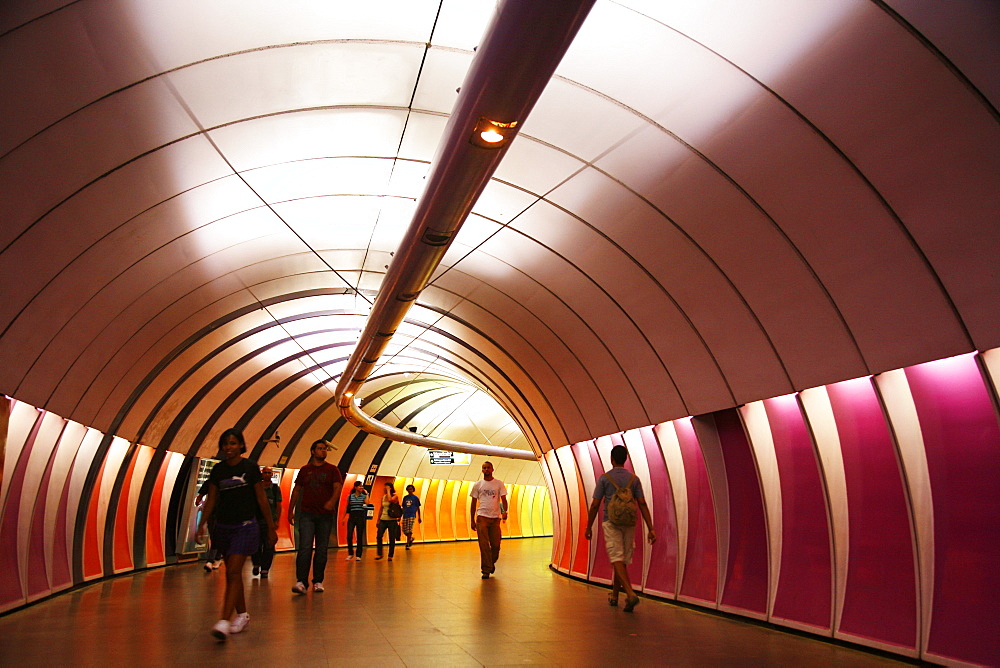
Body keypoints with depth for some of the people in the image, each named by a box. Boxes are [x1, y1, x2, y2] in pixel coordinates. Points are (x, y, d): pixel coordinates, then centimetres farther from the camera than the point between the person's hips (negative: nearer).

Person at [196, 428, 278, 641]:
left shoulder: (250, 468, -4)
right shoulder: (218, 470, 5)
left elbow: (261, 499, 0)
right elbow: (211, 499, 8)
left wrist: (270, 527, 1)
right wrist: (202, 524, -5)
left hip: (245, 526, -5)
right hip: (223, 527, 5)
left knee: (234, 572, -14)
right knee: (232, 573, 12)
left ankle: (224, 621, -18)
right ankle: (242, 615, 26)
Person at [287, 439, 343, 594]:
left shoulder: (332, 469, 6)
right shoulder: (304, 470, 11)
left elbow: (338, 487, -7)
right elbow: (296, 490, 15)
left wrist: (332, 500, -27)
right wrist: (290, 510, 12)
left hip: (325, 515, 0)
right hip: (306, 513, 0)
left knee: (322, 550, 4)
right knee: (305, 548, -11)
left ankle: (318, 582, 11)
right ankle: (301, 581, -13)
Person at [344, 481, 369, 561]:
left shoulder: (364, 496, 5)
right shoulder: (350, 496, 6)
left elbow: (367, 503, -15)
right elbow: (346, 508, 10)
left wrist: (367, 494, -6)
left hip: (361, 517, 0)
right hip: (352, 517, 0)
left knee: (360, 536, 2)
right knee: (349, 536, -6)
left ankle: (358, 555, 10)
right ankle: (350, 553, 14)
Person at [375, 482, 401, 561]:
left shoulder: (395, 496, -3)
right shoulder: (383, 497, 12)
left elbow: (390, 499, -27)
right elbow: (381, 509, 17)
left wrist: (388, 491, -14)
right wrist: (378, 520, 14)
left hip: (392, 520, -4)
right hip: (383, 519, 4)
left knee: (392, 538, 0)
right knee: (378, 536, -9)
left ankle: (390, 556, 9)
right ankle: (379, 554, 1)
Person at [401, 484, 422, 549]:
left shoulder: (415, 498, 3)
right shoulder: (405, 497, 12)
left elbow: (418, 508, 6)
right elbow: (403, 507, 16)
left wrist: (419, 517, 4)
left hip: (412, 515, -4)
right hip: (405, 516, 4)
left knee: (409, 530, -11)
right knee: (404, 530, 0)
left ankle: (407, 544, -3)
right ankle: (411, 538, 28)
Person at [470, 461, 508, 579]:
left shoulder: (499, 483, 7)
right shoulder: (478, 484, 7)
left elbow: (503, 499, 1)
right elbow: (473, 503, 10)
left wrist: (505, 511, -19)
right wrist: (472, 520, 6)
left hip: (495, 517, 1)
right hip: (482, 517, -1)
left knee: (496, 545, 4)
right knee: (484, 545, -6)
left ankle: (492, 562, 31)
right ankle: (486, 570, 1)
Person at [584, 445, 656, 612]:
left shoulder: (604, 478, -2)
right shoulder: (634, 478, 7)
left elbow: (595, 505, -3)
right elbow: (642, 504, 1)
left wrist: (588, 527, 6)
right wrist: (650, 529, 0)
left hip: (611, 523, -4)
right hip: (629, 523, 4)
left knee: (617, 559, -8)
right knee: (622, 560, 14)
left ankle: (630, 594, -26)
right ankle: (614, 596, 25)